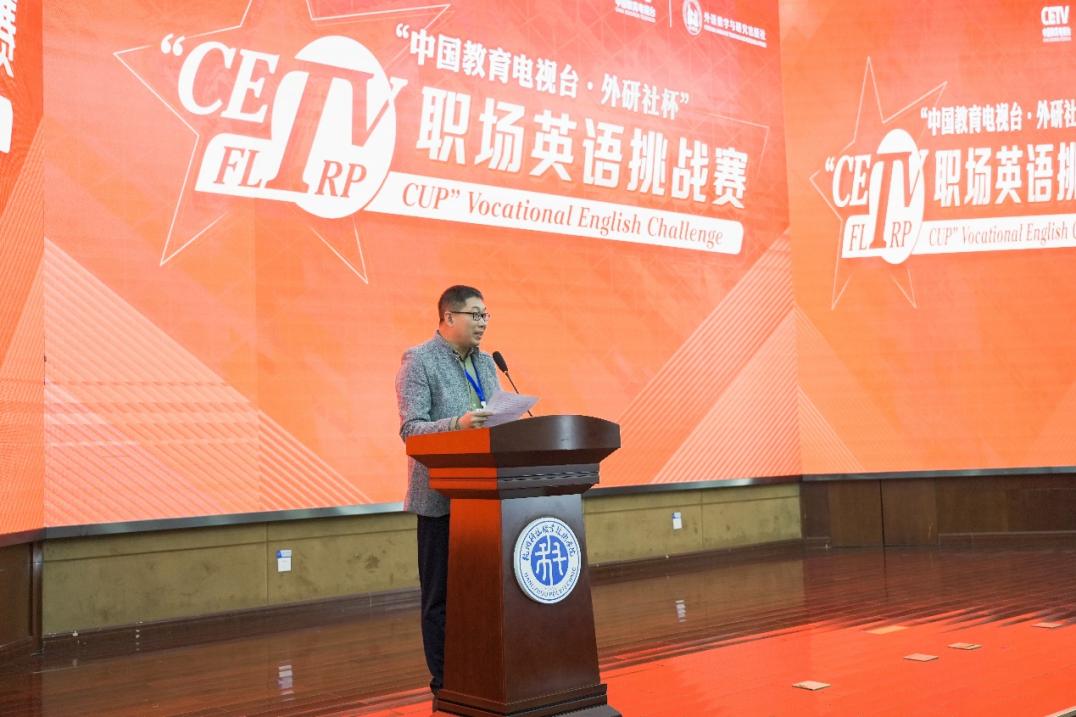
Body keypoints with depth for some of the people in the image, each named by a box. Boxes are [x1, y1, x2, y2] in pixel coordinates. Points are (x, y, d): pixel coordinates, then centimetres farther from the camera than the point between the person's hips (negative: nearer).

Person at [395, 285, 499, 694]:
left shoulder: (485, 362, 15)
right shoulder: (418, 361, -5)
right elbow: (411, 429, -13)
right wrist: (459, 424, -28)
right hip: (442, 495, -6)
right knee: (441, 594, 2)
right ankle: (444, 681, 10)